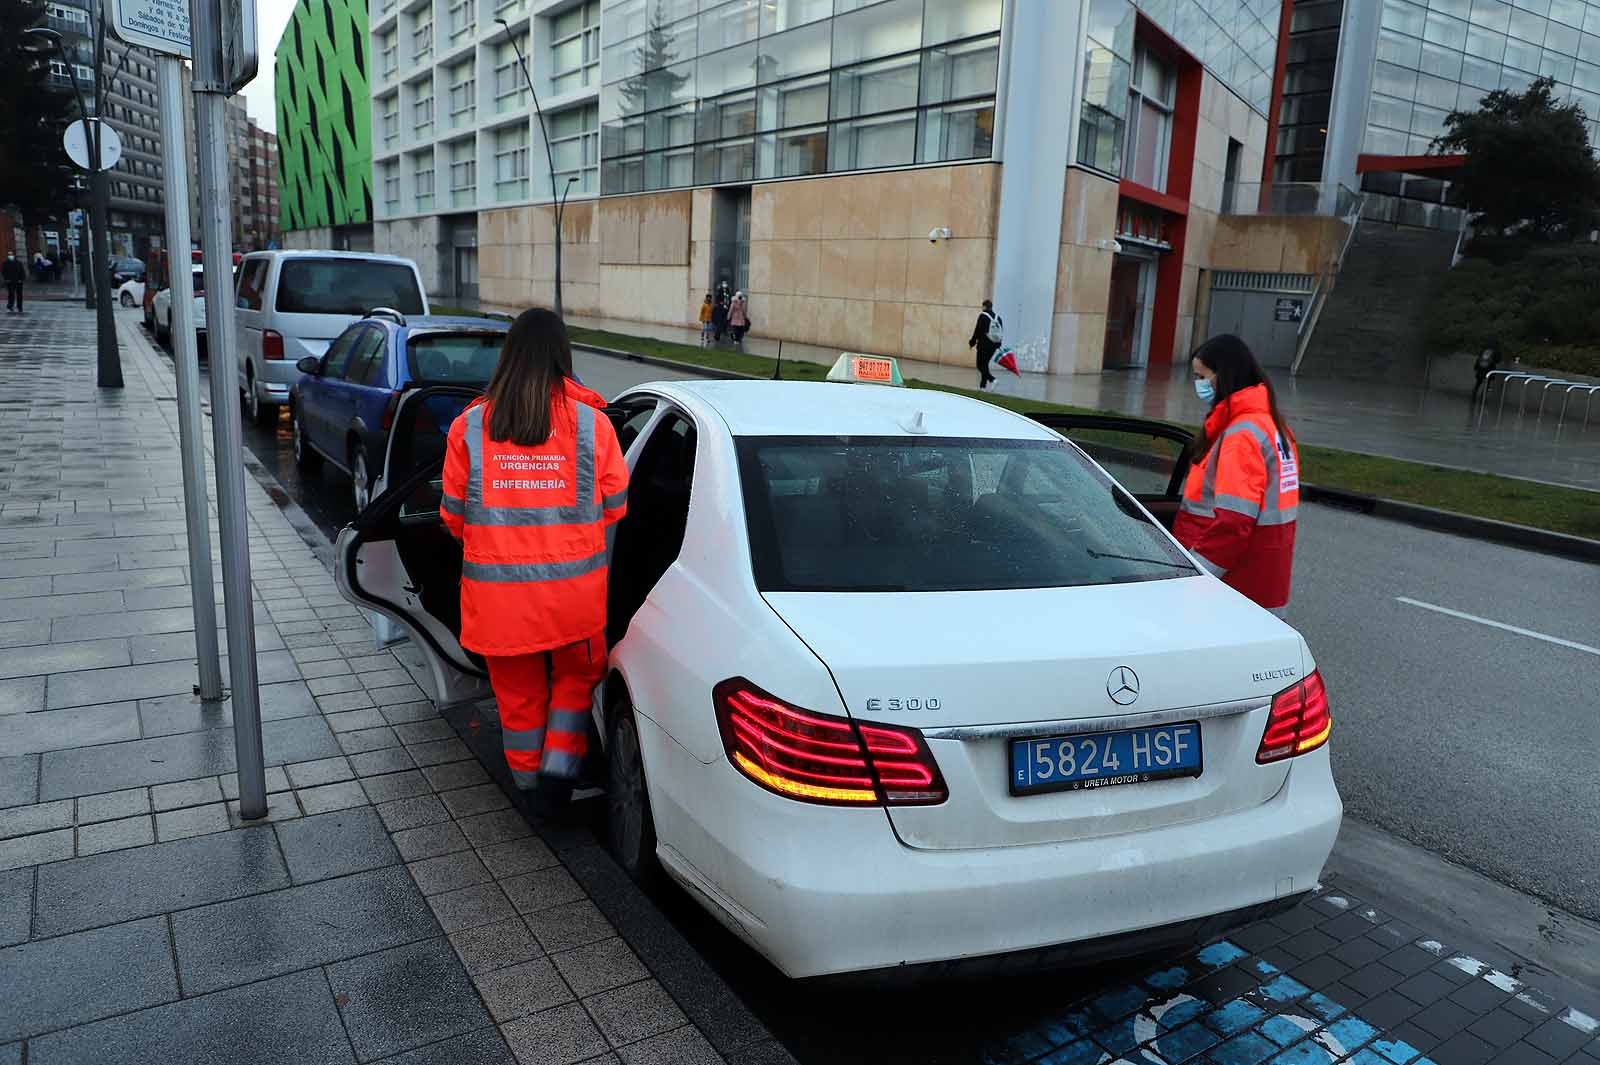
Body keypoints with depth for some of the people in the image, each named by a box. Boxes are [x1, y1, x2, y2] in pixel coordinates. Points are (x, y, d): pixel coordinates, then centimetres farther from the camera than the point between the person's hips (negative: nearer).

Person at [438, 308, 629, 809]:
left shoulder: (469, 427, -5)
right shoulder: (592, 423, -7)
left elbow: (454, 516, 4)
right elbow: (615, 509, 2)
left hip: (496, 589, 1)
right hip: (574, 588, -1)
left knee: (517, 688, 19)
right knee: (577, 675, 22)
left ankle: (528, 777, 34)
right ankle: (560, 764, 14)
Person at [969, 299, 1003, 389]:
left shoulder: (983, 316, -10)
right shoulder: (997, 317, 9)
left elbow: (978, 330, -11)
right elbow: (1000, 332, 13)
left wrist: (972, 342, -3)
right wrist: (998, 344, 20)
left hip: (984, 344, -7)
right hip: (994, 346, 7)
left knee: (981, 365, -2)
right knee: (985, 364, 16)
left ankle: (992, 379, -22)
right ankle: (983, 386, 18)